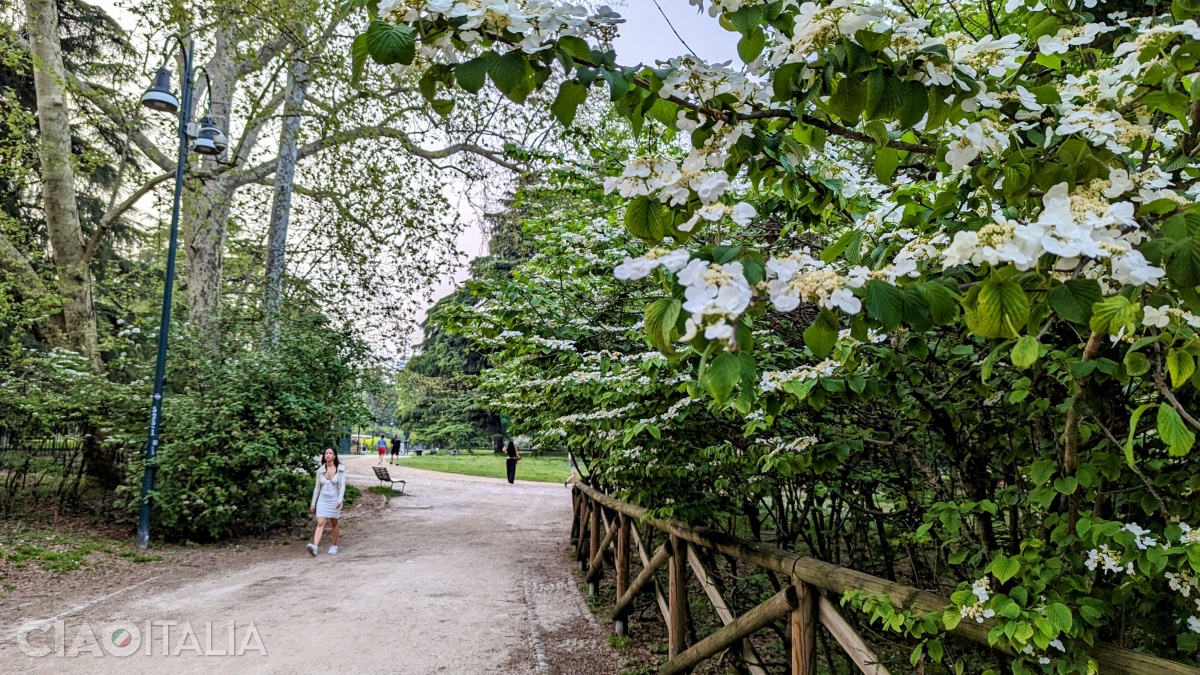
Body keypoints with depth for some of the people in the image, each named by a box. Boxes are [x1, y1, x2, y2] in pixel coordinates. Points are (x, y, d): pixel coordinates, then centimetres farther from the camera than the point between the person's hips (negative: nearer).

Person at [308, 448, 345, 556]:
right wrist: (313, 503, 9)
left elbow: (342, 485, -9)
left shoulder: (340, 469, -4)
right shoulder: (320, 470, 4)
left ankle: (334, 546, 22)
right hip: (322, 499, 2)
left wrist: (340, 499, -22)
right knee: (320, 523, -13)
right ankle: (315, 546, -27)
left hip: (335, 499, -1)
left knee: (334, 524, 8)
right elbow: (317, 487, 9)